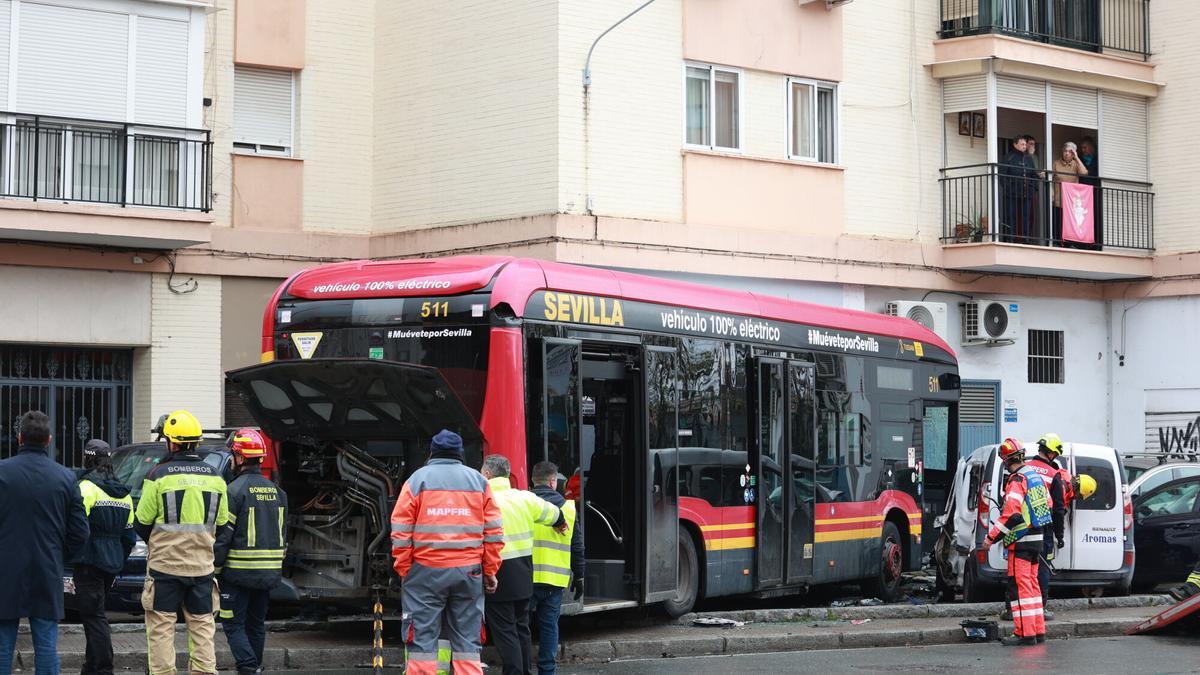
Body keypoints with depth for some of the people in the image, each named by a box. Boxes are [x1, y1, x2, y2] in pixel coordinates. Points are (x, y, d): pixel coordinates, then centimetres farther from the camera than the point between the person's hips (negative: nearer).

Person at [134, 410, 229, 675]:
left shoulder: (159, 475, -9)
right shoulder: (213, 476, 5)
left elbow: (142, 522, -3)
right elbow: (221, 522, 11)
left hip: (164, 563, -4)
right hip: (202, 564, 4)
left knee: (161, 627, 3)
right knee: (202, 625, 10)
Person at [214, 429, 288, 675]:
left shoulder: (235, 490, -13)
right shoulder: (276, 491, 10)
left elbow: (222, 536, -14)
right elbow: (283, 535, 16)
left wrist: (214, 570, -8)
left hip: (238, 572, -7)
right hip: (268, 574, 7)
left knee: (234, 624, -1)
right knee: (256, 624, 16)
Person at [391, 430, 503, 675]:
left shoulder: (418, 479, 3)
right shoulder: (478, 481, 10)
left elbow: (401, 532, -2)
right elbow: (494, 532, 6)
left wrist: (403, 570, 4)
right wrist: (490, 571, 10)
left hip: (426, 572, -2)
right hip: (469, 572, 2)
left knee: (422, 639, 1)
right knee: (467, 641, 7)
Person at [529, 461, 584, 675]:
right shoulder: (567, 507, 4)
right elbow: (577, 547, 8)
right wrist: (578, 577, 16)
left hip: (525, 577, -1)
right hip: (554, 579, 1)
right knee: (549, 625, 7)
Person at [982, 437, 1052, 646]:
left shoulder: (1017, 480, -16)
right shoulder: (1036, 476, 12)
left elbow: (1011, 514, -23)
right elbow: (1048, 505, 21)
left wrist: (991, 537, -19)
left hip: (1021, 541, -9)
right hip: (1036, 537, 9)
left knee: (1019, 585, -7)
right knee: (1031, 583, 15)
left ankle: (1025, 633, -10)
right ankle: (1038, 631, 18)